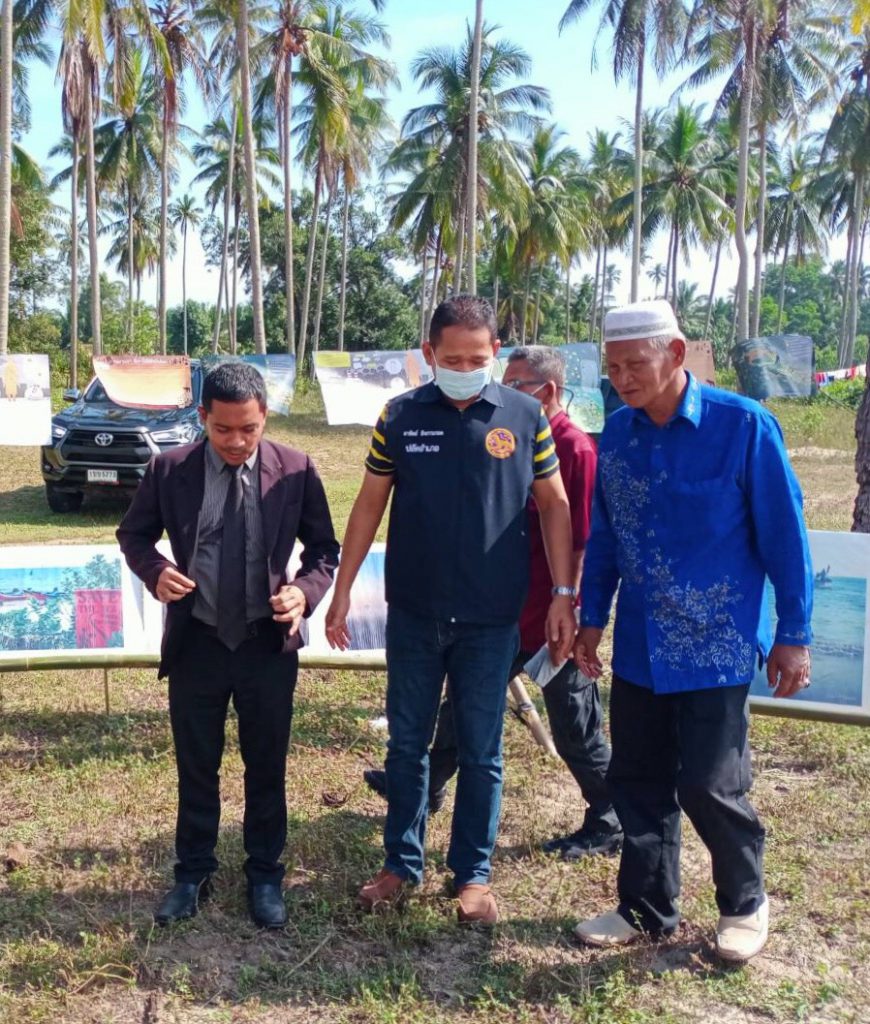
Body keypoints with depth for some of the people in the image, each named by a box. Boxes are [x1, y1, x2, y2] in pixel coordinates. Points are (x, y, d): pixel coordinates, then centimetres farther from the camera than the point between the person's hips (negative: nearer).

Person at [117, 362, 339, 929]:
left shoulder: (296, 469, -8)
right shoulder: (169, 469, -7)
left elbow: (324, 547, 1)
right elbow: (134, 534, 6)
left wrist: (305, 590, -19)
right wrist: (156, 570, -15)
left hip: (269, 643, 0)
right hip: (197, 642, 1)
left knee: (267, 766, 13)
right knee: (196, 766, 15)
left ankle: (265, 874, 32)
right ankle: (193, 871, 35)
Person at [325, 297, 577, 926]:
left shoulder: (525, 416, -4)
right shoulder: (399, 417, -1)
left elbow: (554, 505, 2)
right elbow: (370, 505, 4)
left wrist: (563, 595, -2)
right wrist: (342, 591, 3)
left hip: (491, 618, -1)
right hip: (413, 614, 2)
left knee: (481, 752, 9)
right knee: (407, 744, 13)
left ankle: (474, 873, 26)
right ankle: (402, 863, 29)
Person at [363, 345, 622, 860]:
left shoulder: (575, 449, -18)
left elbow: (580, 543, -20)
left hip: (549, 619, -8)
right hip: (506, 610, 8)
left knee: (575, 728, 6)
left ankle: (609, 826, 24)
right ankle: (429, 783, 38)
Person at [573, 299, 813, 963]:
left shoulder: (742, 425, -12)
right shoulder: (616, 434, 2)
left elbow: (784, 533, -7)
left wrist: (794, 635, -5)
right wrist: (593, 619, 12)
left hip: (716, 646, -4)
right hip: (640, 646, 5)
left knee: (709, 785, 0)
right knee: (638, 781, 11)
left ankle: (745, 904, 28)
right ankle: (648, 909, 30)